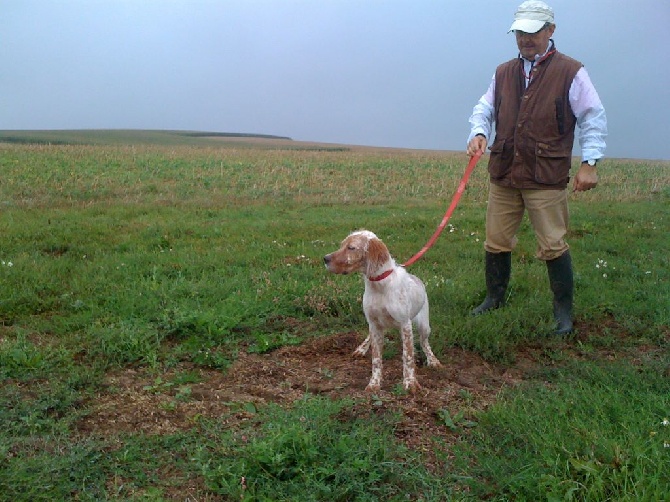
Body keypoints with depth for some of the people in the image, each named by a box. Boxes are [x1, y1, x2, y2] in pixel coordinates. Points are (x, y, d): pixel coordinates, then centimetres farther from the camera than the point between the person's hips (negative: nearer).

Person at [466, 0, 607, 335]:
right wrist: (479, 132, -7)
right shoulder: (503, 73, 12)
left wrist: (589, 162, -9)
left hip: (547, 179, -5)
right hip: (503, 175, 5)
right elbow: (484, 110, 15)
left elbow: (594, 119, -2)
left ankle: (563, 310, 15)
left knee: (553, 246, 0)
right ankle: (494, 298, 30)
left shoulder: (571, 73, -2)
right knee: (496, 242, 12)